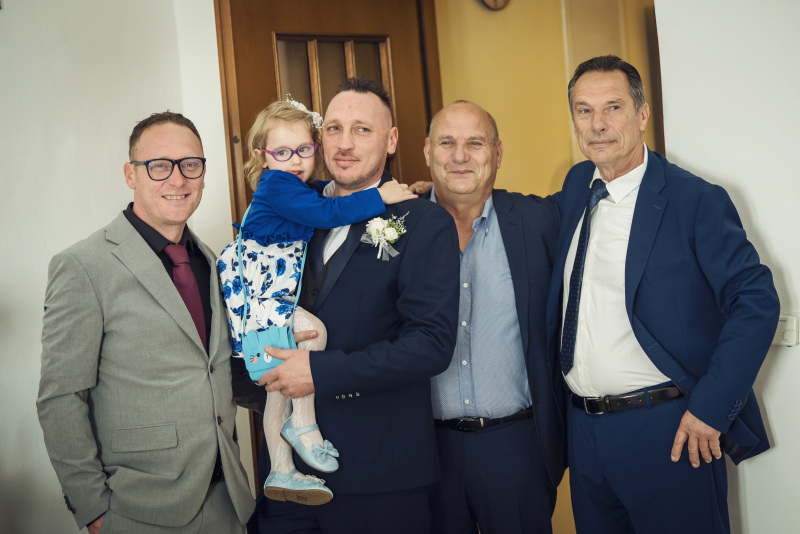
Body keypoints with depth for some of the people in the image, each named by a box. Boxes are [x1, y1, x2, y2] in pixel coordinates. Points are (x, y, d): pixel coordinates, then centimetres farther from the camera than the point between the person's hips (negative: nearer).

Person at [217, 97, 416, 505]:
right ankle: (303, 423, -14)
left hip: (280, 291, 9)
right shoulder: (275, 186, -15)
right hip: (259, 288, -9)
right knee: (313, 330, -29)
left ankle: (281, 473, 17)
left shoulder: (302, 190, 13)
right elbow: (326, 213, -25)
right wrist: (379, 197, -23)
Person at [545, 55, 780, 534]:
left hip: (668, 434, -5)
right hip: (584, 430, 6)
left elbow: (756, 301, -13)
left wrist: (710, 408, -16)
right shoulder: (577, 187, 7)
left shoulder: (696, 200, -11)